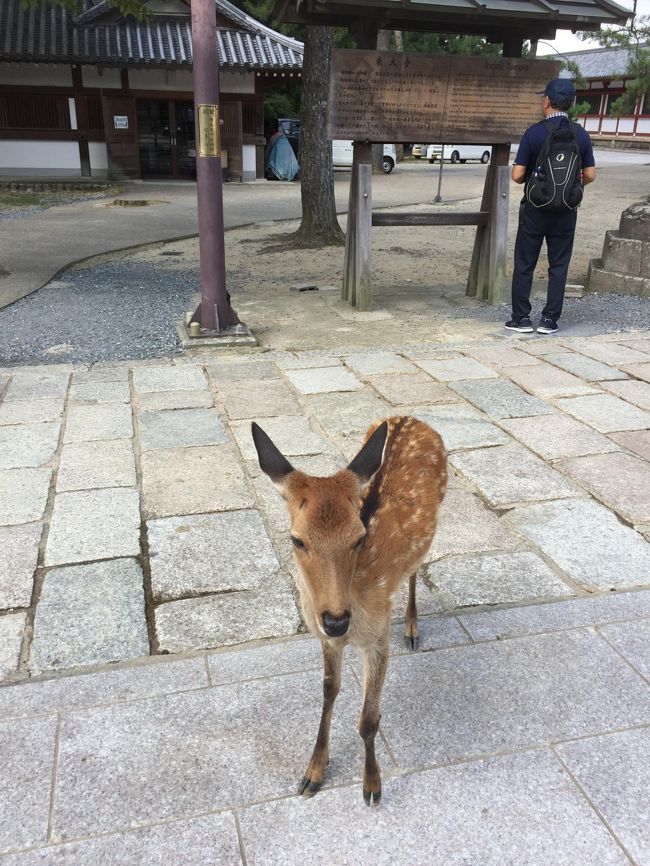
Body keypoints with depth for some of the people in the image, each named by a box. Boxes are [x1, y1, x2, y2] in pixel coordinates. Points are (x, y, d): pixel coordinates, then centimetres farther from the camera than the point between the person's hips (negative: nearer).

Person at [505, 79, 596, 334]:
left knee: (524, 265, 6)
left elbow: (517, 175, -11)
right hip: (566, 211, 3)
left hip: (535, 208, -3)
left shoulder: (534, 133, -10)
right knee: (559, 266, 8)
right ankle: (549, 320, 9)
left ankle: (521, 318, 8)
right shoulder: (581, 135, 0)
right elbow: (590, 175, 2)